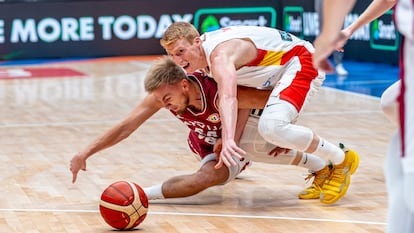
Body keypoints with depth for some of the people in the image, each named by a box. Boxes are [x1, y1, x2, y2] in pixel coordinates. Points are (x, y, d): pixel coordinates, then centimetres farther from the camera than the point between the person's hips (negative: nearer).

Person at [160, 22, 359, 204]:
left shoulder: (220, 55, -33)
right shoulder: (198, 52, -2)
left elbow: (228, 99, -52)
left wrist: (228, 140, -66)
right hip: (276, 74, 10)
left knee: (271, 127, -33)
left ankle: (342, 159, -13)